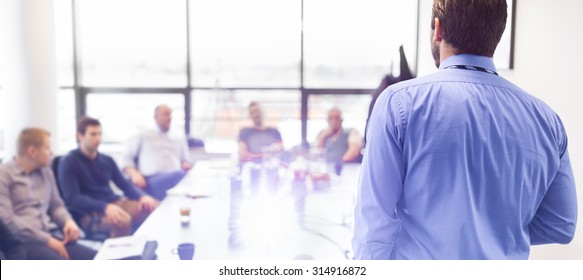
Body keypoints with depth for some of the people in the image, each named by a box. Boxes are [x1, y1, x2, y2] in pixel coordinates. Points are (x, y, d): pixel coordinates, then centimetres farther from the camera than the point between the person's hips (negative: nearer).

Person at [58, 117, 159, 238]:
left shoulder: (107, 160, 16)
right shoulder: (69, 162, -3)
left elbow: (125, 185, 13)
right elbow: (72, 198, -14)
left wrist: (142, 196, -10)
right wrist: (105, 207, -29)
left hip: (115, 203, 6)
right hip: (89, 213, -6)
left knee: (156, 207, -15)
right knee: (122, 221, -37)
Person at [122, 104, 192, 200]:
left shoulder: (180, 139, 30)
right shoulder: (143, 136, 22)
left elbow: (186, 162, 29)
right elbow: (127, 159, 14)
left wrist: (187, 165, 3)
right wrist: (134, 174, -7)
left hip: (176, 177, 3)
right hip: (150, 180, -2)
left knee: (182, 175, -36)